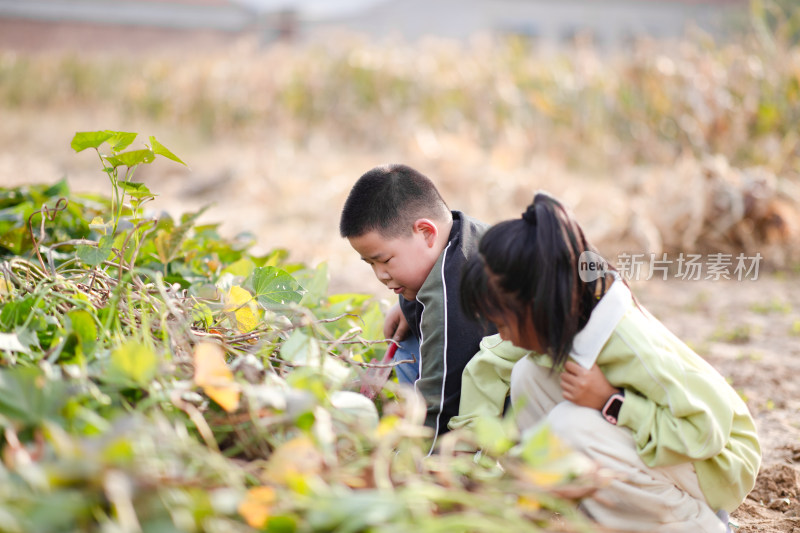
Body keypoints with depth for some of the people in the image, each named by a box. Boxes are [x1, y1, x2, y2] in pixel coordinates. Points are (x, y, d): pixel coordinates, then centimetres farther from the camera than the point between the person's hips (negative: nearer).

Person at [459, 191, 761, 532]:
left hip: (713, 464, -7)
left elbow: (708, 428, -31)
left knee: (571, 426, -30)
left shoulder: (629, 345, -33)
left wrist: (611, 403, -34)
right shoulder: (569, 316, -11)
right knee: (529, 375, -11)